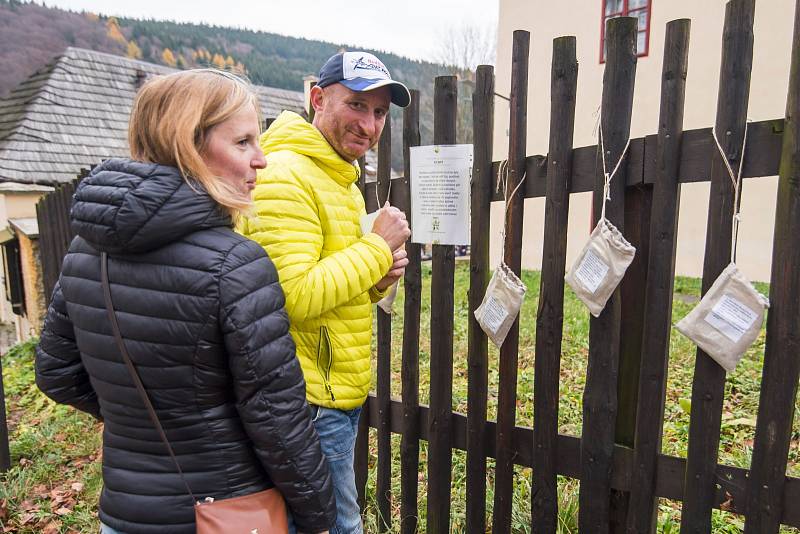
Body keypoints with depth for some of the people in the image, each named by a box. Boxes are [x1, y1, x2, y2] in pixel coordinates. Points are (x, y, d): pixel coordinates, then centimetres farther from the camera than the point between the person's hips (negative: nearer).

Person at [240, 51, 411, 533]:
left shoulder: (342, 181, 15)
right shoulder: (285, 177, -17)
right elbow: (294, 297, -26)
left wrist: (377, 280, -1)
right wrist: (378, 245, -17)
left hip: (342, 396, 10)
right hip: (310, 404, -9)